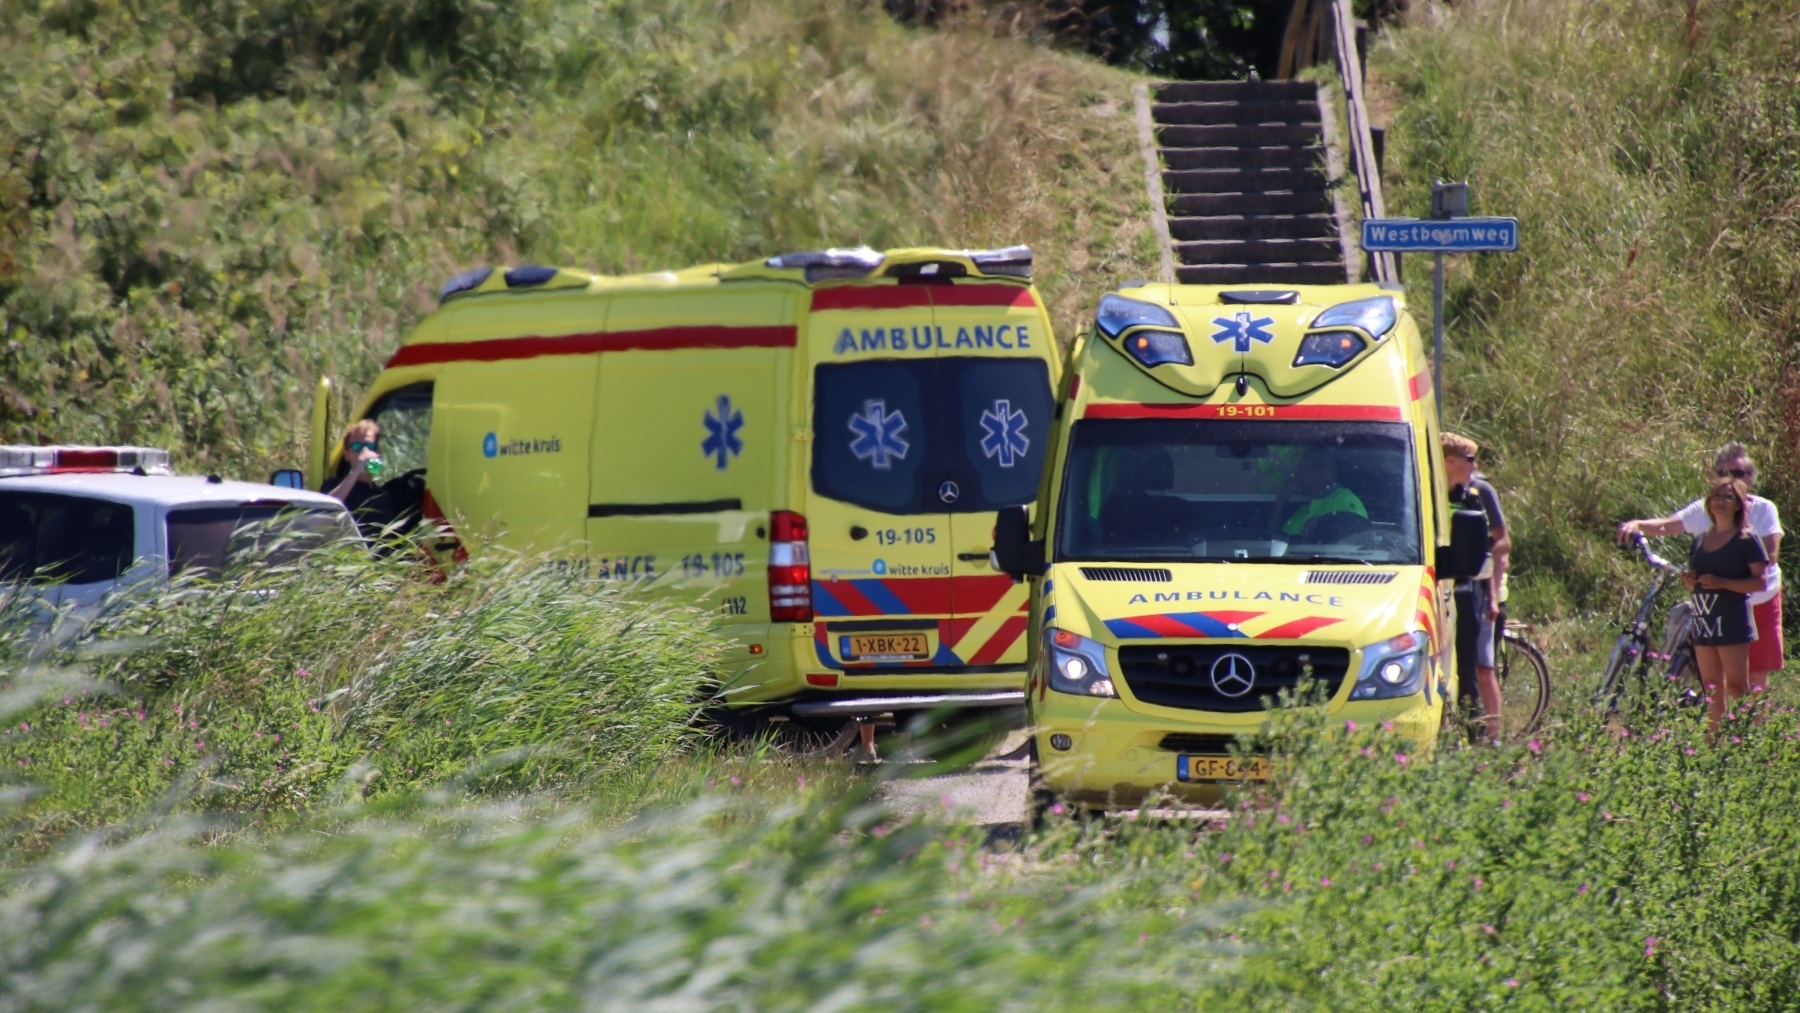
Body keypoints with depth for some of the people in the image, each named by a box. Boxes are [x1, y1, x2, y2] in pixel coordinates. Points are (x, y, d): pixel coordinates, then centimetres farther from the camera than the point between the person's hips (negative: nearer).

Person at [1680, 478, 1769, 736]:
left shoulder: (1747, 541, -3)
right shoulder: (1700, 540, 16)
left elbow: (1759, 582, -9)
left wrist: (1722, 582, -20)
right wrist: (1689, 580, -1)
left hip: (1732, 623, -6)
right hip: (1704, 623, 6)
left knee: (1736, 687, -9)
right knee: (1712, 689, 7)